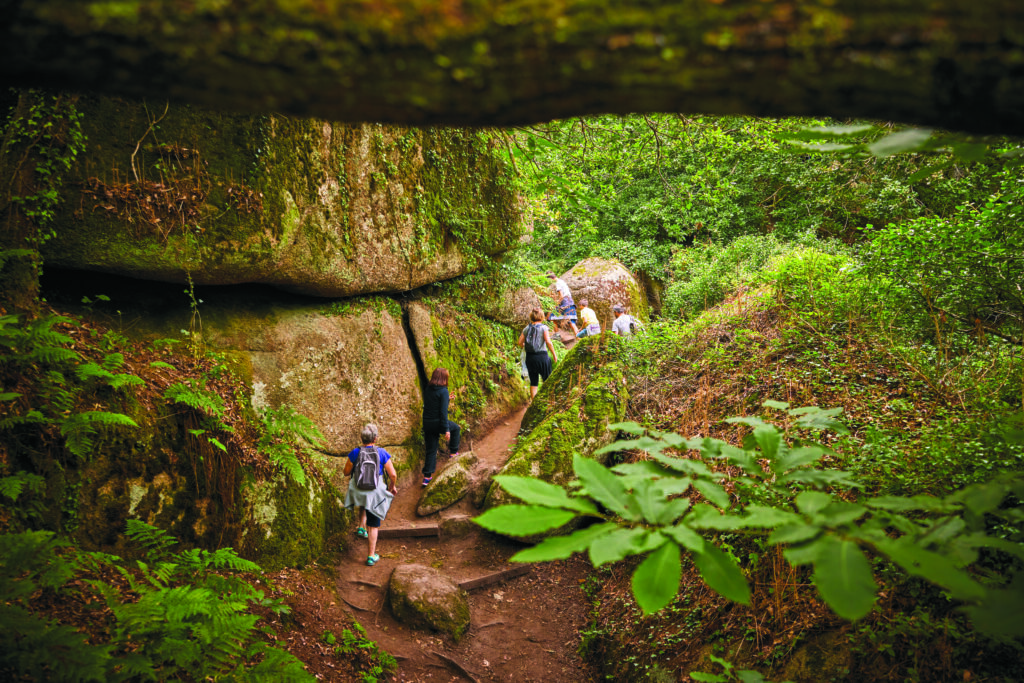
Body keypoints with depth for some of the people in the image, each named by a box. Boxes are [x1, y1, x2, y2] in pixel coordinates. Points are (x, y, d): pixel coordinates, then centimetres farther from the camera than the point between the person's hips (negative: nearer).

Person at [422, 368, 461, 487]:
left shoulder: (427, 390, 6)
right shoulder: (443, 391, -14)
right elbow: (443, 411, -17)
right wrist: (446, 429, -14)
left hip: (427, 423, 6)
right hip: (437, 423, -6)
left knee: (431, 450, 14)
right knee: (456, 428, 25)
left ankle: (427, 477, 12)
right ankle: (453, 452, 31)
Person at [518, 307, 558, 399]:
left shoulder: (526, 328, 4)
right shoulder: (544, 327, -7)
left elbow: (520, 342, 2)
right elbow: (548, 342, -15)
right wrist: (554, 355, -6)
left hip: (530, 357, 4)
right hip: (542, 356, -4)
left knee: (533, 381, 12)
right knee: (547, 381, 10)